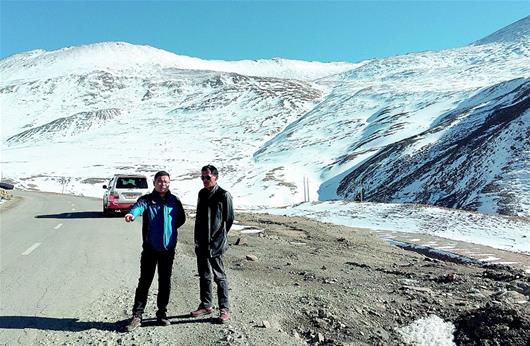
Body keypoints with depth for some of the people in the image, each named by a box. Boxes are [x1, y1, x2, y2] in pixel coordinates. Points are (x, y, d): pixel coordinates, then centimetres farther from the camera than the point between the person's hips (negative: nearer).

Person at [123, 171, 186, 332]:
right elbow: (138, 206, -28)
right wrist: (132, 214, -50)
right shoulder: (147, 199, -4)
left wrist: (169, 228, 5)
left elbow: (181, 219, 18)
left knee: (165, 282, 11)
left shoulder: (174, 201, 4)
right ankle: (137, 315, 12)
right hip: (150, 248, -2)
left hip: (168, 248, 2)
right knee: (144, 281, 2)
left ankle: (162, 313, 25)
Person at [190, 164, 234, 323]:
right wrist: (198, 238, 13)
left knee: (219, 276, 0)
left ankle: (224, 309, 10)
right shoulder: (202, 193, 11)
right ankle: (206, 305, 29)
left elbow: (229, 219, -6)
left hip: (215, 244, -7)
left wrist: (219, 236, 0)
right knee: (204, 276, 16)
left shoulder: (223, 195, -10)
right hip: (201, 243, 7)